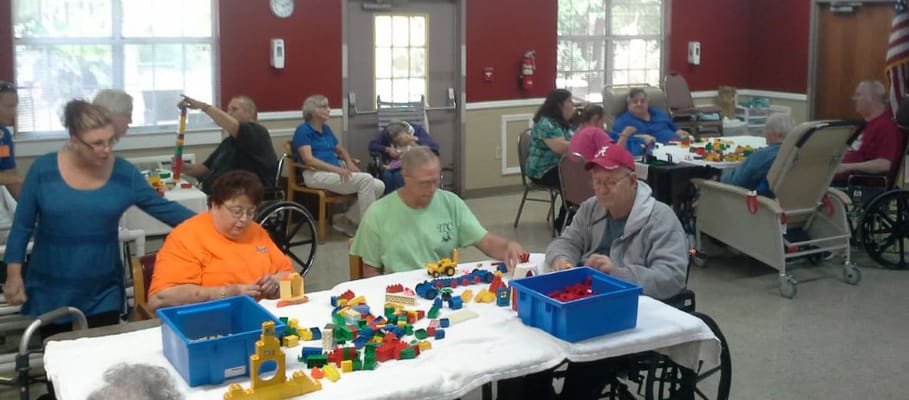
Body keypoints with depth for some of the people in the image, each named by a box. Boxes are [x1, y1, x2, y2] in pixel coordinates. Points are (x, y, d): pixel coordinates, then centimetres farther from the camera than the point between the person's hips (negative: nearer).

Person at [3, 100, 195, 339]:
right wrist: (14, 275, -4)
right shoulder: (44, 169, -8)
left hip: (103, 293, 1)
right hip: (51, 292, 0)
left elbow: (163, 208, 0)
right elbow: (22, 226, -1)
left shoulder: (124, 173, -6)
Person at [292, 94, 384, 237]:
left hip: (336, 172, 8)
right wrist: (336, 168, -23)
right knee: (366, 179, -27)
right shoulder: (303, 130, -4)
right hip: (316, 174, -8)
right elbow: (308, 159, -16)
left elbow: (341, 150, 27)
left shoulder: (326, 129, 20)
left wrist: (349, 162, 2)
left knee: (379, 186, -10)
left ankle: (347, 220, -1)